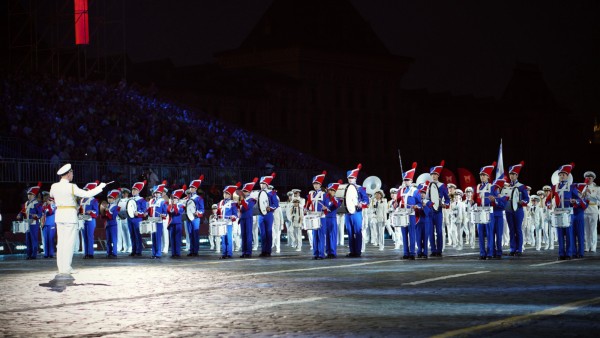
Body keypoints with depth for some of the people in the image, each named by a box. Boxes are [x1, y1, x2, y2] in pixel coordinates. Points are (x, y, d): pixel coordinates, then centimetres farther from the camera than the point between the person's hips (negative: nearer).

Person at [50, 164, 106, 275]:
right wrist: (101, 186, -3)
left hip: (59, 215, 6)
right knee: (68, 242, -3)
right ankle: (66, 268, -4)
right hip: (70, 216, -6)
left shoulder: (54, 186, 2)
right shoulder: (71, 187, -15)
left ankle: (61, 267, 13)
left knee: (61, 242, 10)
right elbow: (87, 194, -13)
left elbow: (51, 195, 23)